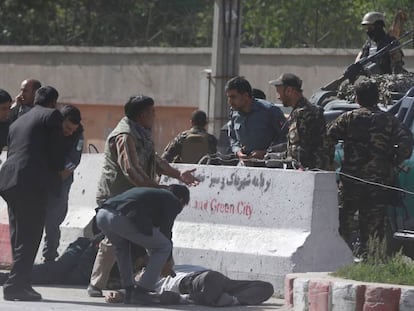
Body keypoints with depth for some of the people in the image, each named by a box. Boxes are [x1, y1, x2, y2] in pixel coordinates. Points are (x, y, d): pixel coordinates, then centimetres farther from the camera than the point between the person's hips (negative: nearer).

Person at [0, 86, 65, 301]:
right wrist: (57, 170, 15)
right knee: (30, 237, -7)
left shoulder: (18, 122, 25)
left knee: (19, 236, 13)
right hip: (33, 182, -8)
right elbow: (55, 152, -4)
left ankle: (20, 284, 13)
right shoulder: (52, 115, 2)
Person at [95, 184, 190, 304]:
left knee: (122, 245, 37)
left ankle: (129, 291, 28)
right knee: (164, 247, 10)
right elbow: (165, 231, 16)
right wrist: (167, 264, 29)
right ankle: (141, 292, 5)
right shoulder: (173, 202, 17)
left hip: (102, 214, 8)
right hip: (123, 218, -8)